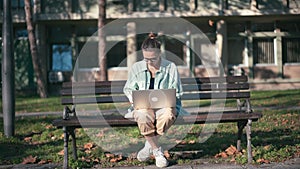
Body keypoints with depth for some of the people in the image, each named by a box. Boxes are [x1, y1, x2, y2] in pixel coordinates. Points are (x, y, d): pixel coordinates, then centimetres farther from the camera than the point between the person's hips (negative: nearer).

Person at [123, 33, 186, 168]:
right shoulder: (136, 68, 9)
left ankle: (150, 145, -12)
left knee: (168, 114, -39)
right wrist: (133, 97, -7)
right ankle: (157, 151, -16)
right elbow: (128, 88, 16)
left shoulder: (170, 67, 4)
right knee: (143, 117, -38)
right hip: (143, 106, 1)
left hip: (165, 106, 0)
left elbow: (176, 93, 5)